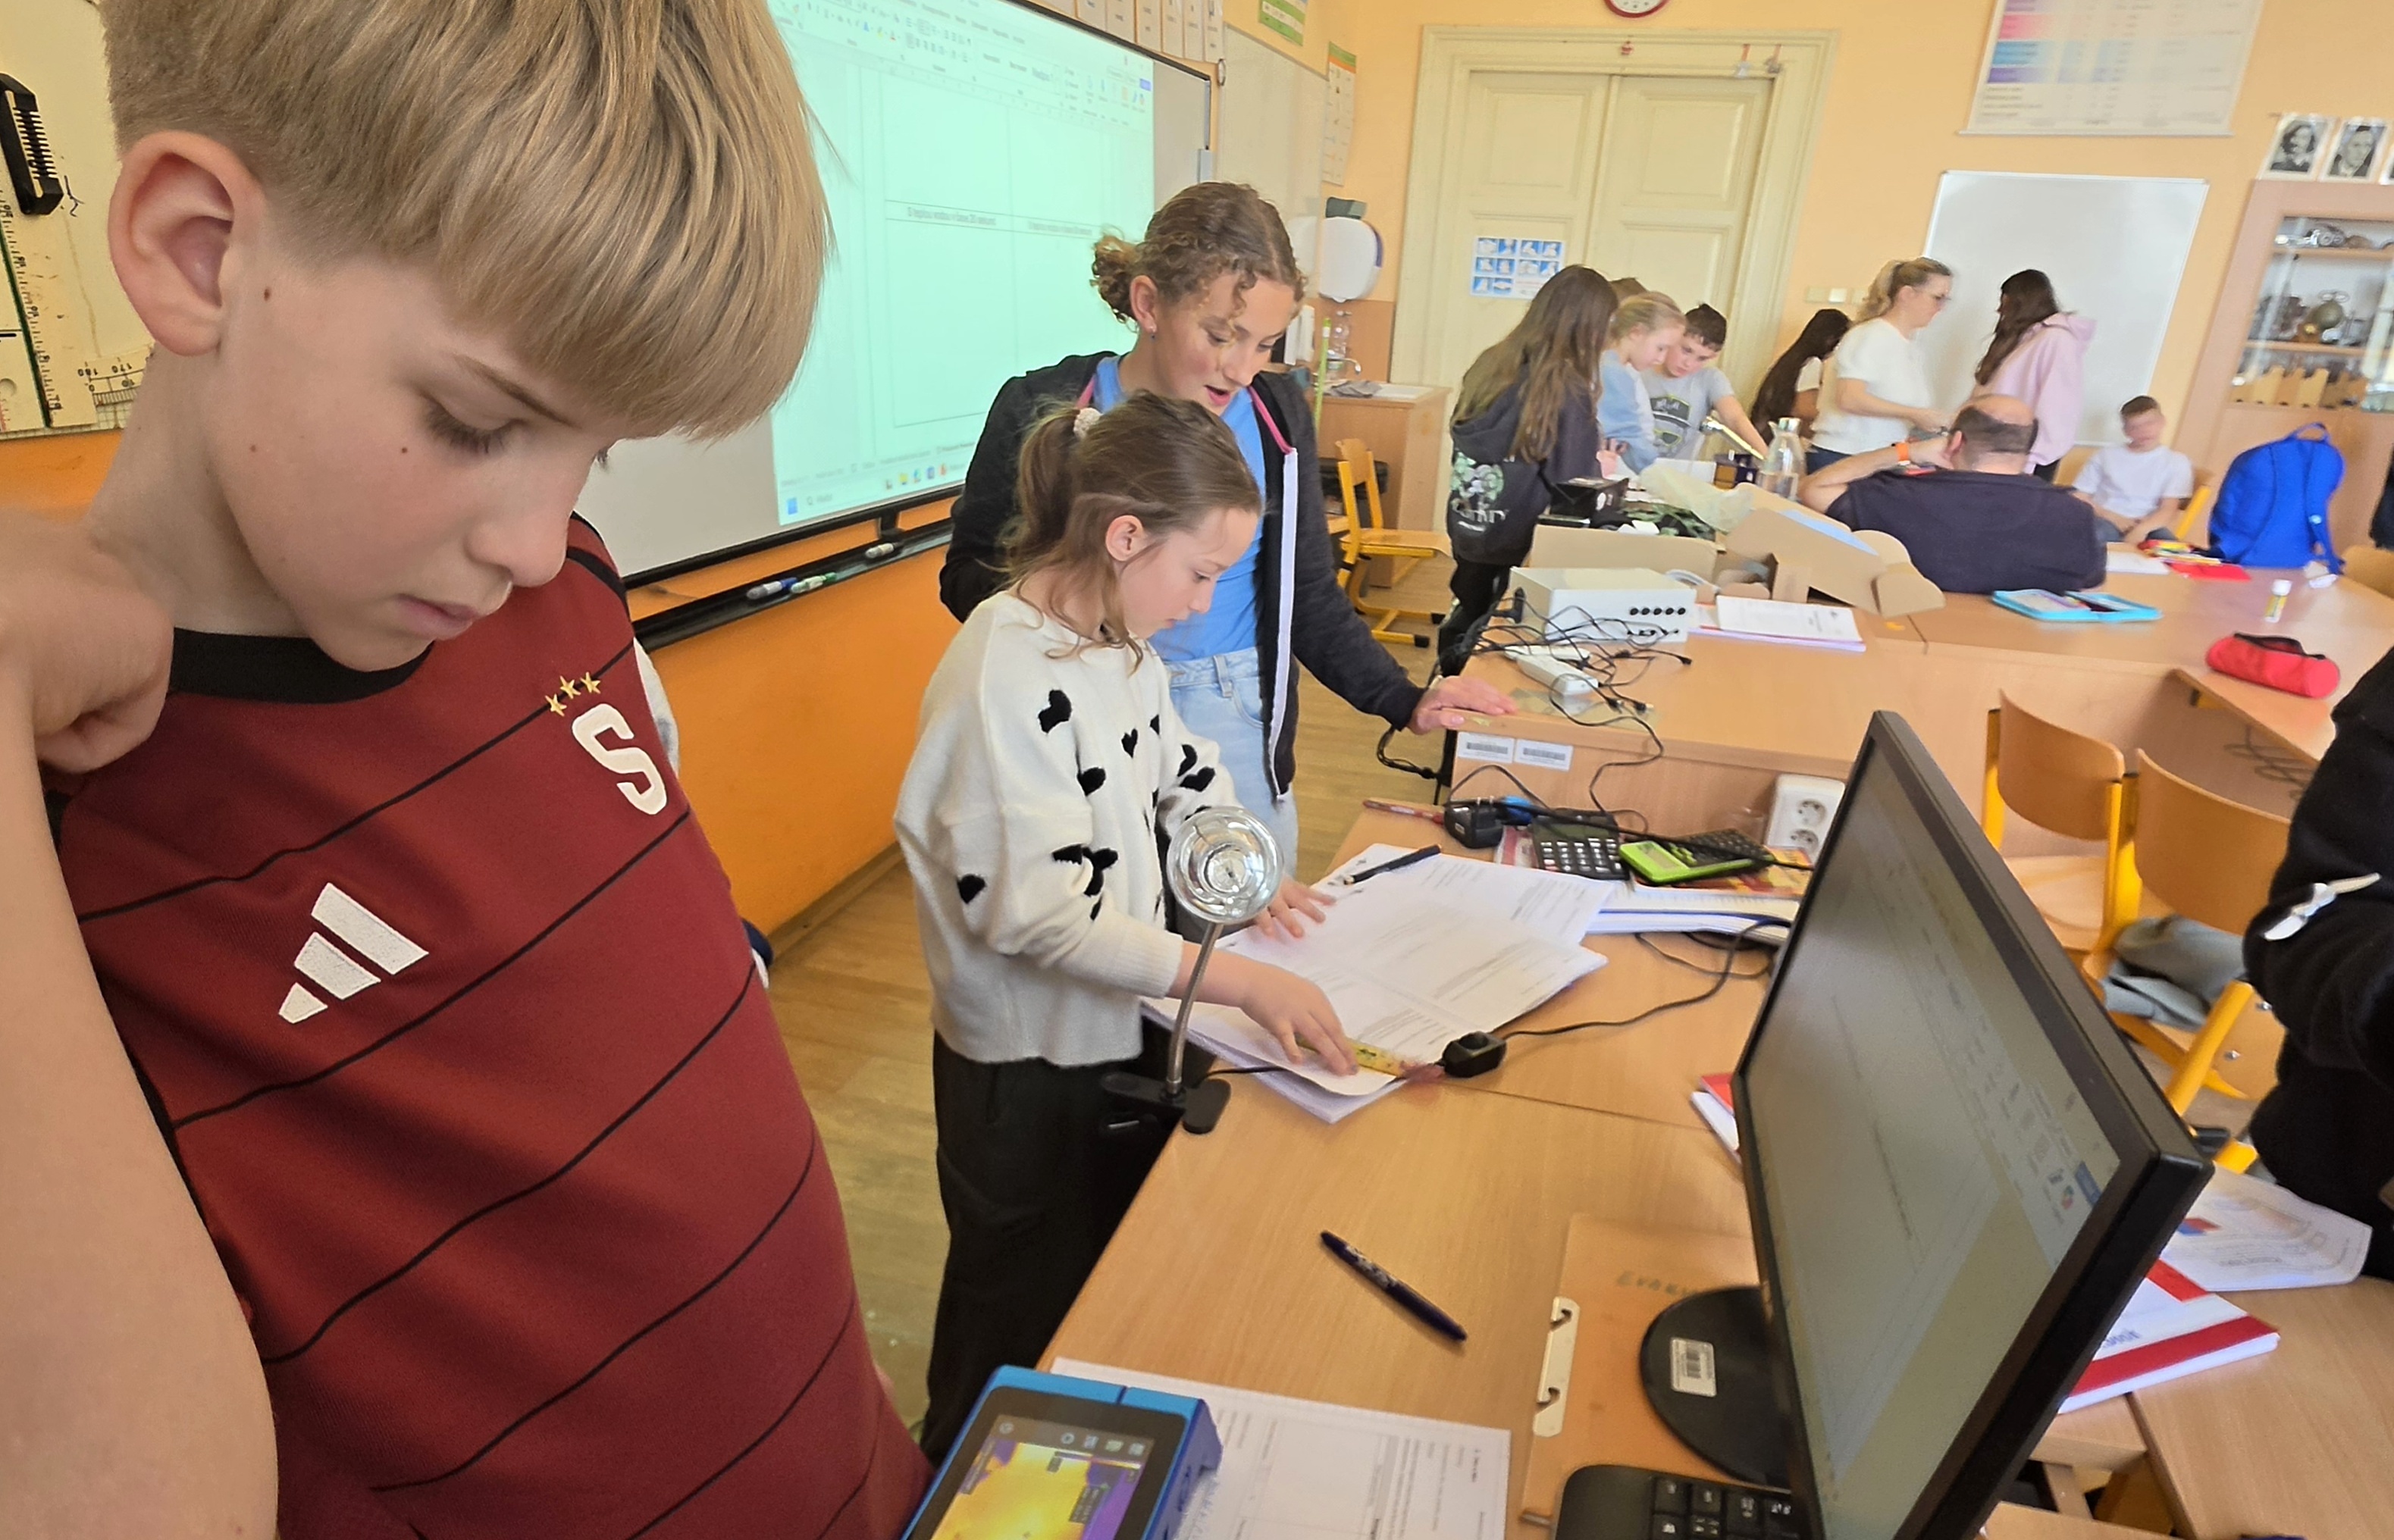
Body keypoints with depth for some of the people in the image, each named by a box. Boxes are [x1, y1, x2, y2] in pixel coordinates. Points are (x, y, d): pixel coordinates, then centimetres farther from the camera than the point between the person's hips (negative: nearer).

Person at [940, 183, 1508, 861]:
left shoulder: (1277, 416, 2)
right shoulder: (1044, 410, -7)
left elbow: (1310, 596, 8)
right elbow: (967, 574, 1)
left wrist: (1405, 701, -2)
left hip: (1238, 728, 3)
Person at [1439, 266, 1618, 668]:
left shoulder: (1491, 364, -1)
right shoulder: (1566, 390, -18)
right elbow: (1573, 485, -17)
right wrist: (1600, 466, 6)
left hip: (1467, 530, 6)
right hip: (1519, 545, -6)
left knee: (1466, 623, 21)